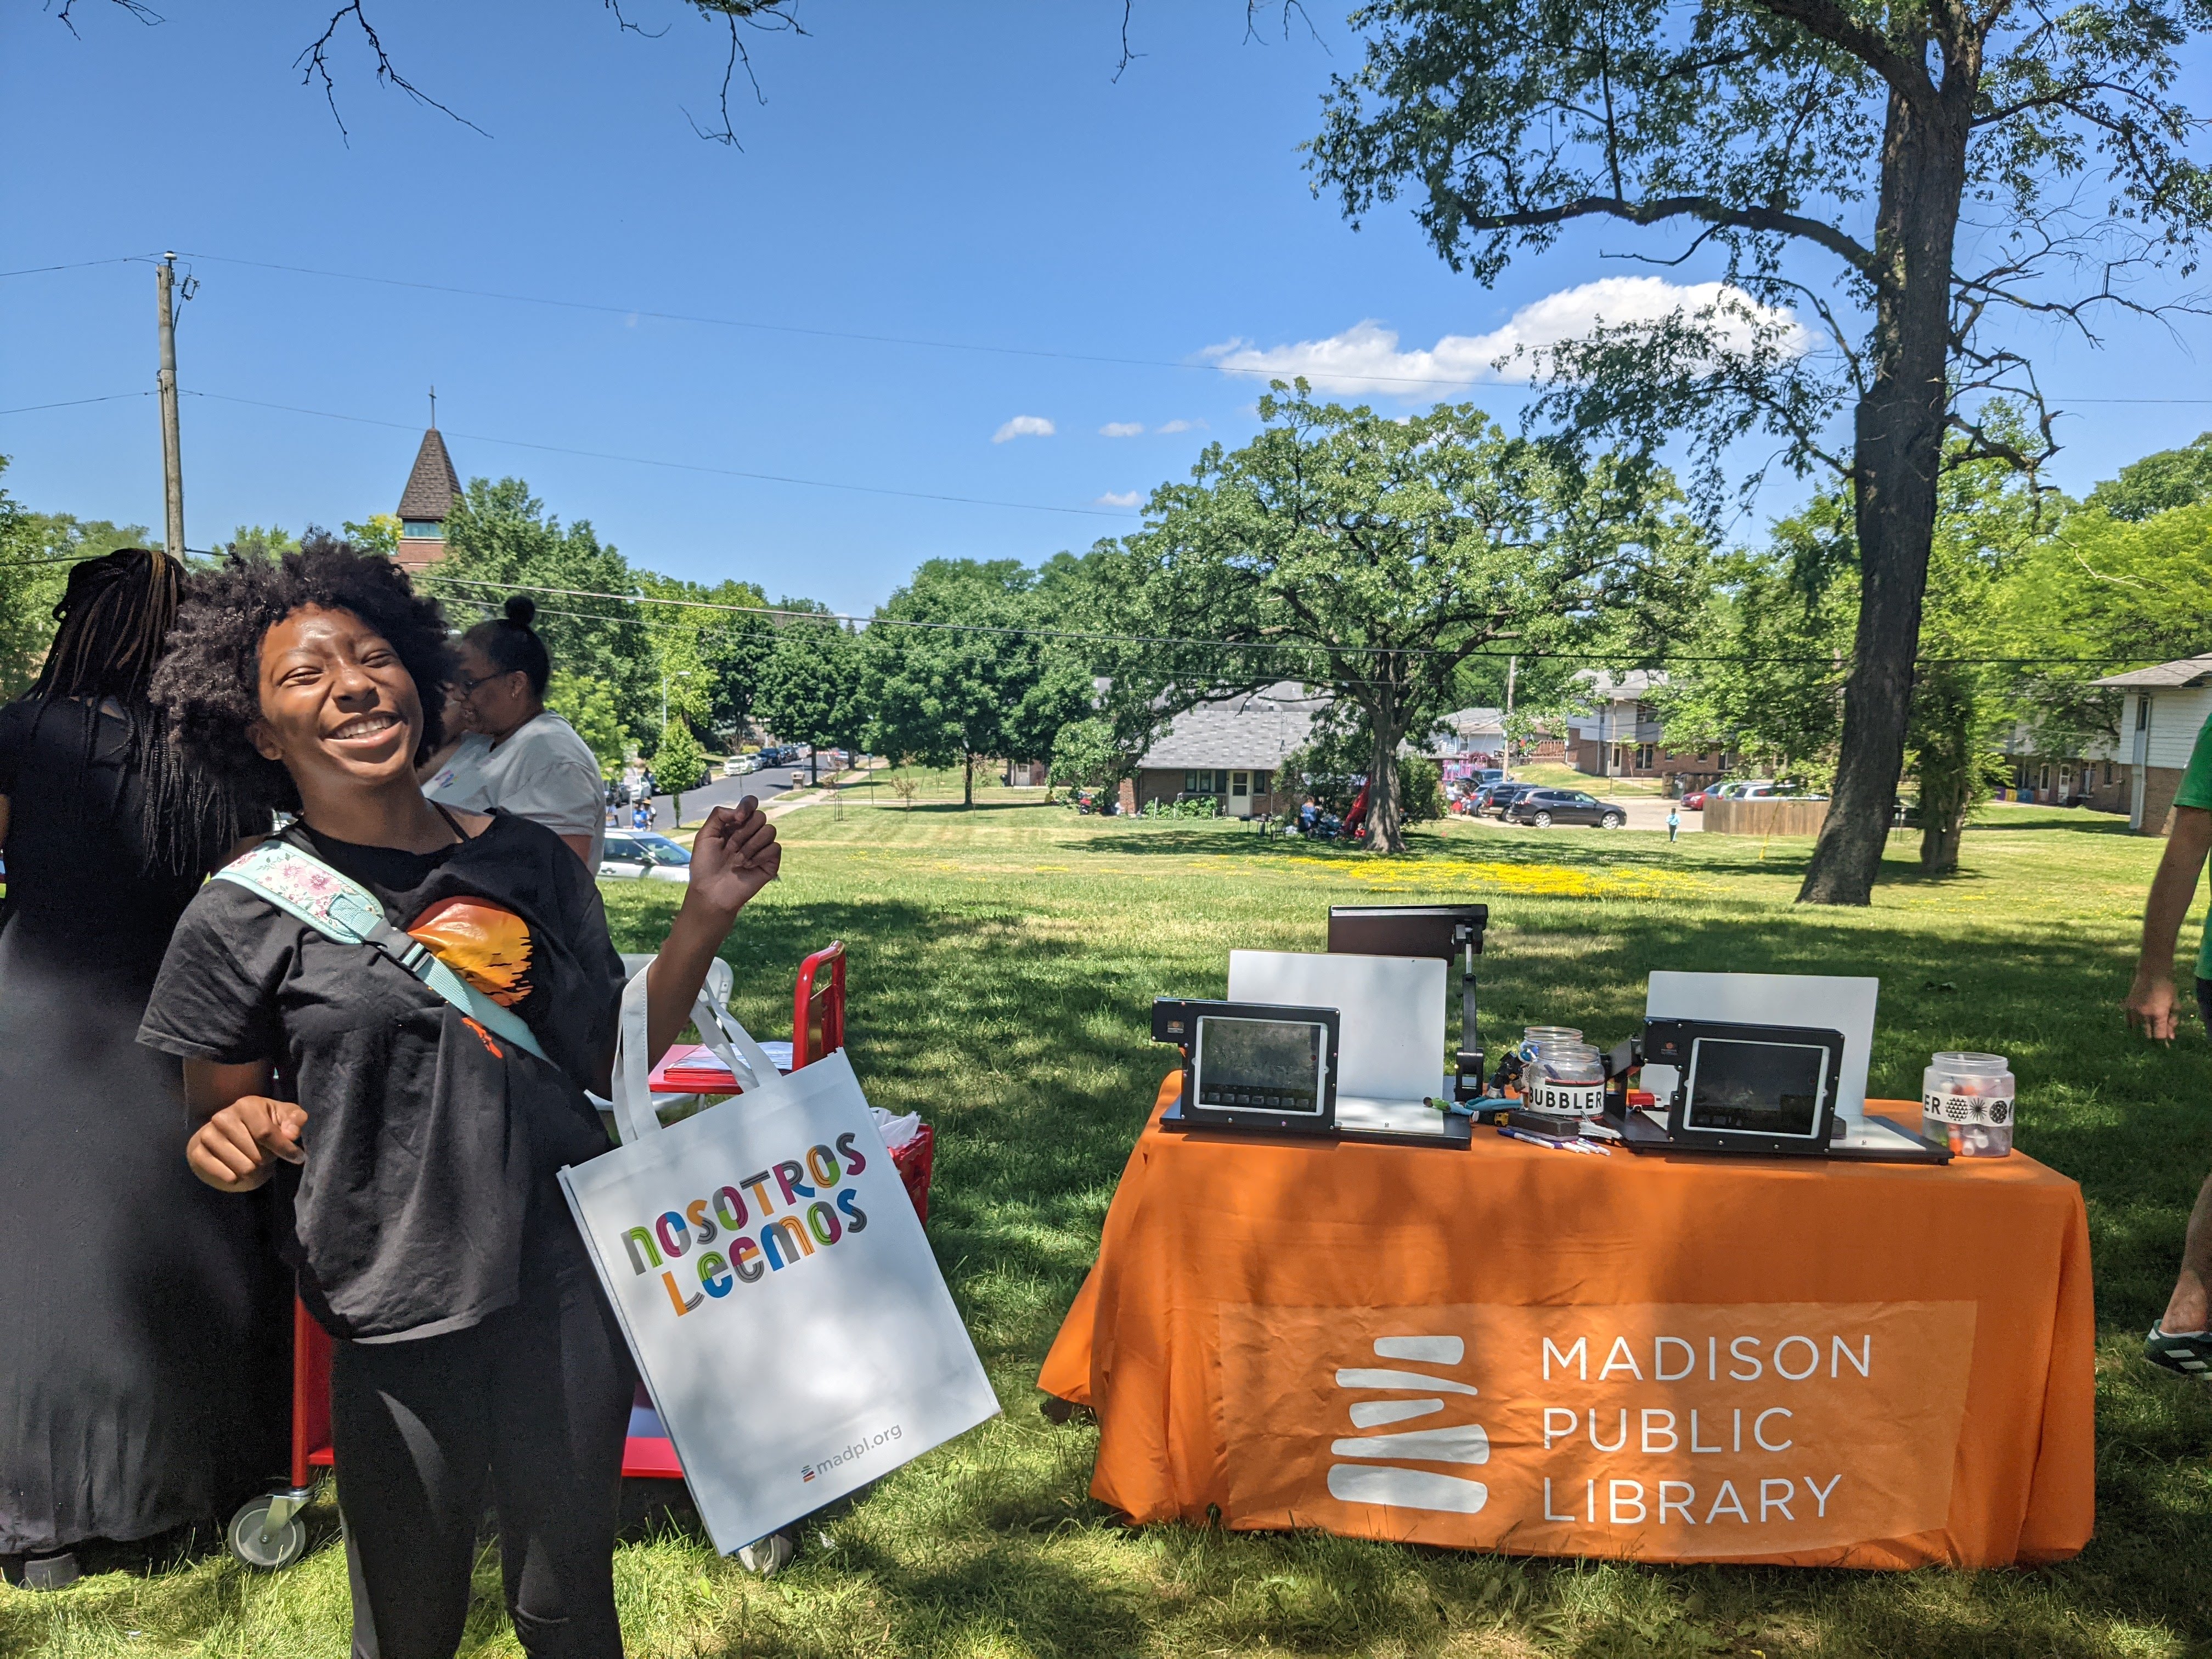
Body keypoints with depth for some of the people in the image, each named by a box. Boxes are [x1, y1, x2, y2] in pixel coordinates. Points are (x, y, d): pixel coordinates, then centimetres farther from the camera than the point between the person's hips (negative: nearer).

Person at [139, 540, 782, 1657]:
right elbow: (215, 1131, 3)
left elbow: (617, 1060, 7)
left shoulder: (526, 860, 2)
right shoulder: (243, 916, -5)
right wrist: (236, 1141, -19)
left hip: (570, 1292, 2)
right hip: (395, 1322, -2)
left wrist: (707, 913, -3)